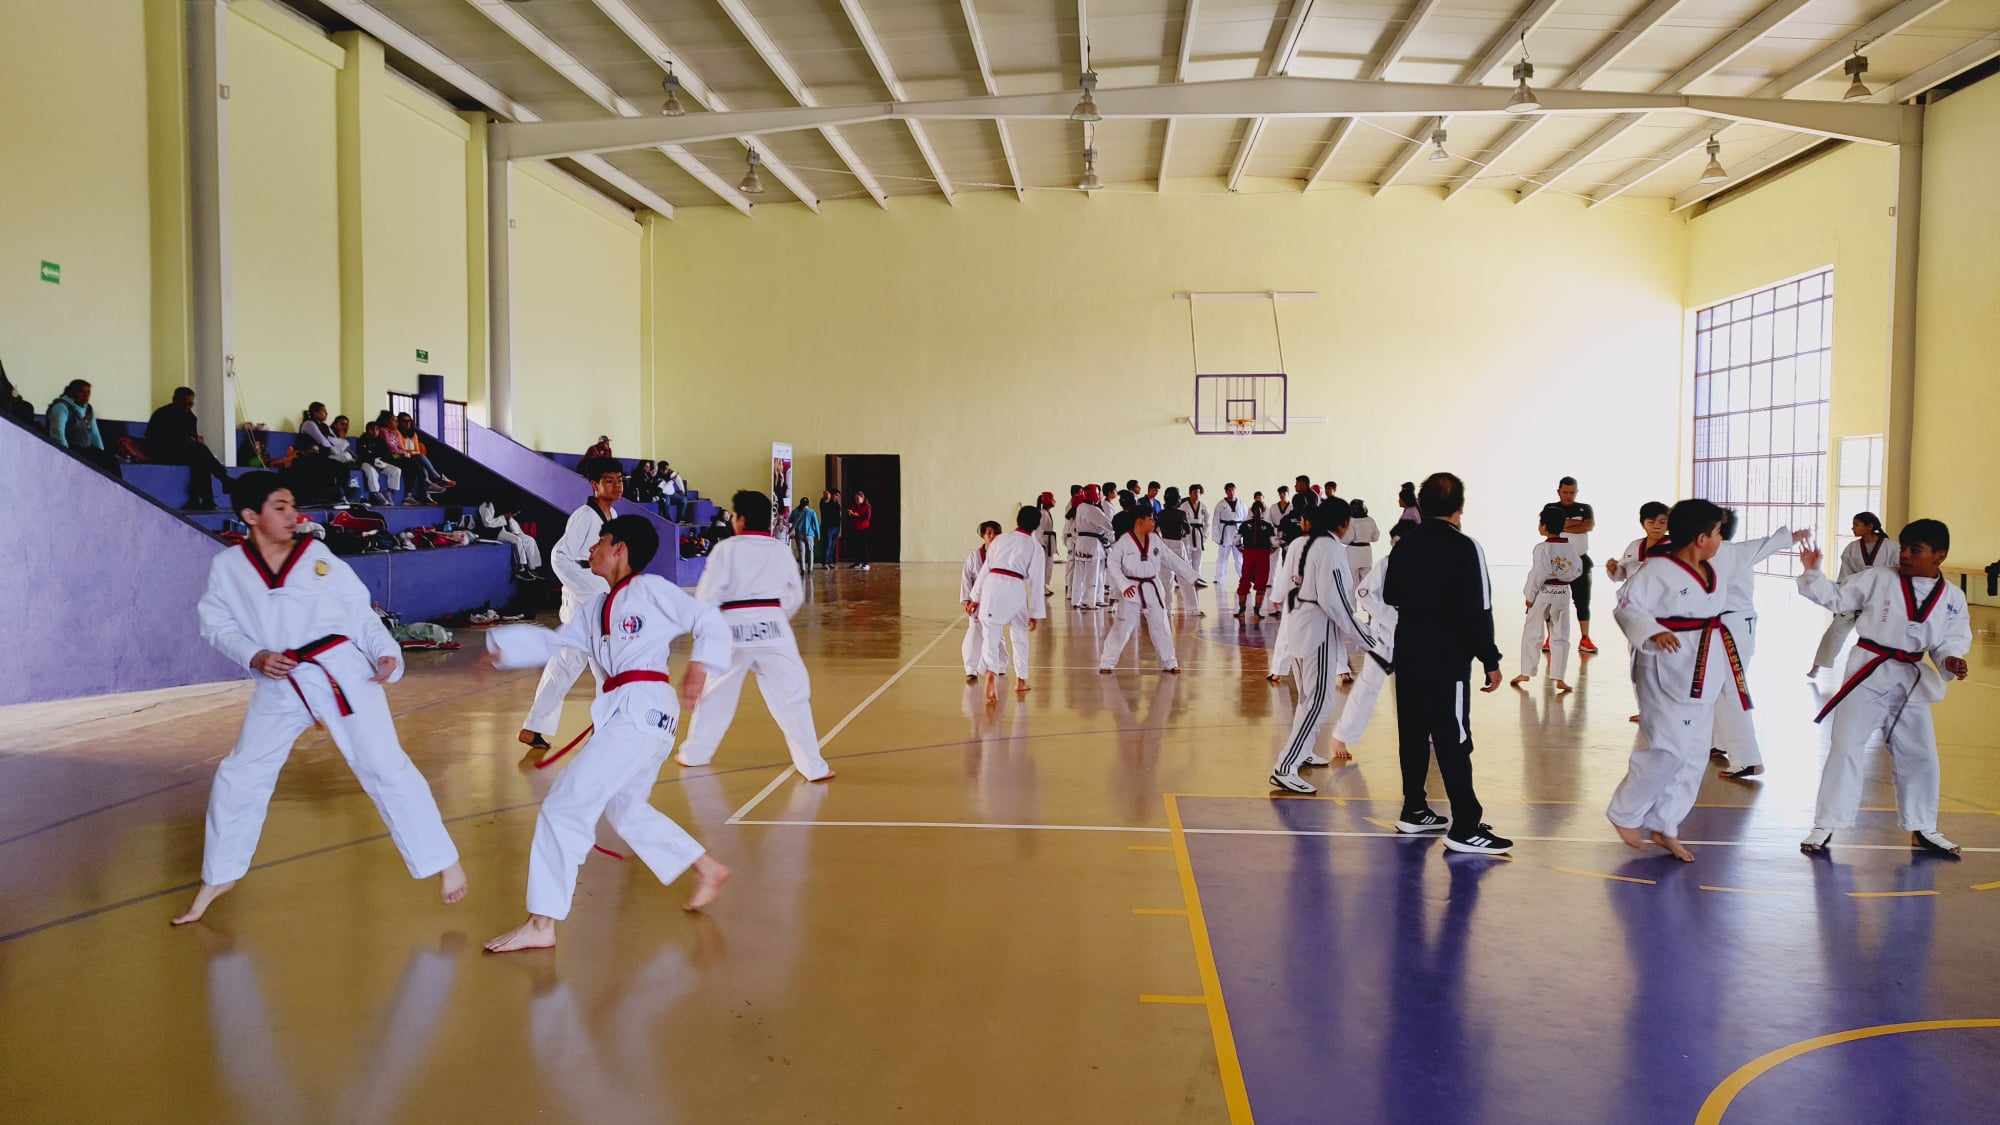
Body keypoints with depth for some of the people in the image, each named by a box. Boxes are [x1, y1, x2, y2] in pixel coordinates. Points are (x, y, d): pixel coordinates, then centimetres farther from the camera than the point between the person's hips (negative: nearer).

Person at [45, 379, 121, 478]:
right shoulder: (62, 407, -9)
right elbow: (57, 432, -21)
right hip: (69, 450, -7)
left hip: (85, 449, 7)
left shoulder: (88, 410, 14)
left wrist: (101, 453, 4)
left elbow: (95, 434, 17)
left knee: (110, 459, -16)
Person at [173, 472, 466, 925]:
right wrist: (255, 657, -11)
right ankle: (218, 877, 34)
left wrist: (386, 653, -13)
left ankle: (444, 862, 2)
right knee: (238, 777, 12)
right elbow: (217, 624, 6)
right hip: (280, 684, 3)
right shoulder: (228, 566, 2)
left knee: (385, 766, -6)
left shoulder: (318, 556, 0)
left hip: (341, 671, -2)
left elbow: (361, 611, 1)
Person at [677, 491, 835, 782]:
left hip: (733, 626, -1)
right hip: (771, 626, 1)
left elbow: (707, 594, -4)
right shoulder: (780, 551, 7)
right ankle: (813, 766, 2)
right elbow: (795, 597, 13)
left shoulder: (726, 549, -2)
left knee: (716, 692, 18)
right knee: (791, 694, 3)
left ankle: (695, 753, 33)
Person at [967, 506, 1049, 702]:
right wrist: (1035, 613, 10)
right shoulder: (1035, 548, 9)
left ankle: (991, 674, -28)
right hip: (1015, 589, -1)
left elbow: (985, 570, 15)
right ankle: (1020, 681, 31)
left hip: (992, 585, 1)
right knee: (1020, 637, 21)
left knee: (991, 637, -2)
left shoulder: (1000, 540, 15)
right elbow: (1036, 582, 6)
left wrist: (976, 597, 23)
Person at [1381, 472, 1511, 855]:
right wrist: (1491, 661, -10)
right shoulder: (1464, 547, -15)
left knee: (1413, 731, 16)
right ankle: (1465, 828, -1)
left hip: (1409, 651, 7)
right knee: (1453, 739, -4)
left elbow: (1390, 596, 14)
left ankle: (1414, 810, 26)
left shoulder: (1404, 544, 4)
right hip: (1447, 656, -7)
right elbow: (1477, 612, -17)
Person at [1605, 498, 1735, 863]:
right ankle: (1625, 814, 8)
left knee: (1693, 754, 11)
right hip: (1668, 670, -9)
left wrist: (1721, 667, 21)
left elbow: (1714, 614, 20)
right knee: (1667, 749, -12)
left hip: (1703, 673, 9)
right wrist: (1654, 632, -33)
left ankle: (1664, 826, 22)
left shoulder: (1711, 572, 10)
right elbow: (1627, 606, -16)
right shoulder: (1658, 571, -15)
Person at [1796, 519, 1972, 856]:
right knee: (1846, 748, -5)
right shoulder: (1877, 579, -7)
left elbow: (1950, 642, 6)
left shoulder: (1952, 598, 1)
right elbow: (1835, 598, -3)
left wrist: (1951, 661, -15)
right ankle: (1825, 826, 2)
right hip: (1868, 673, -3)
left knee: (1920, 756, 13)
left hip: (1911, 681, 3)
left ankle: (1923, 830, 32)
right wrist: (1812, 572, -18)